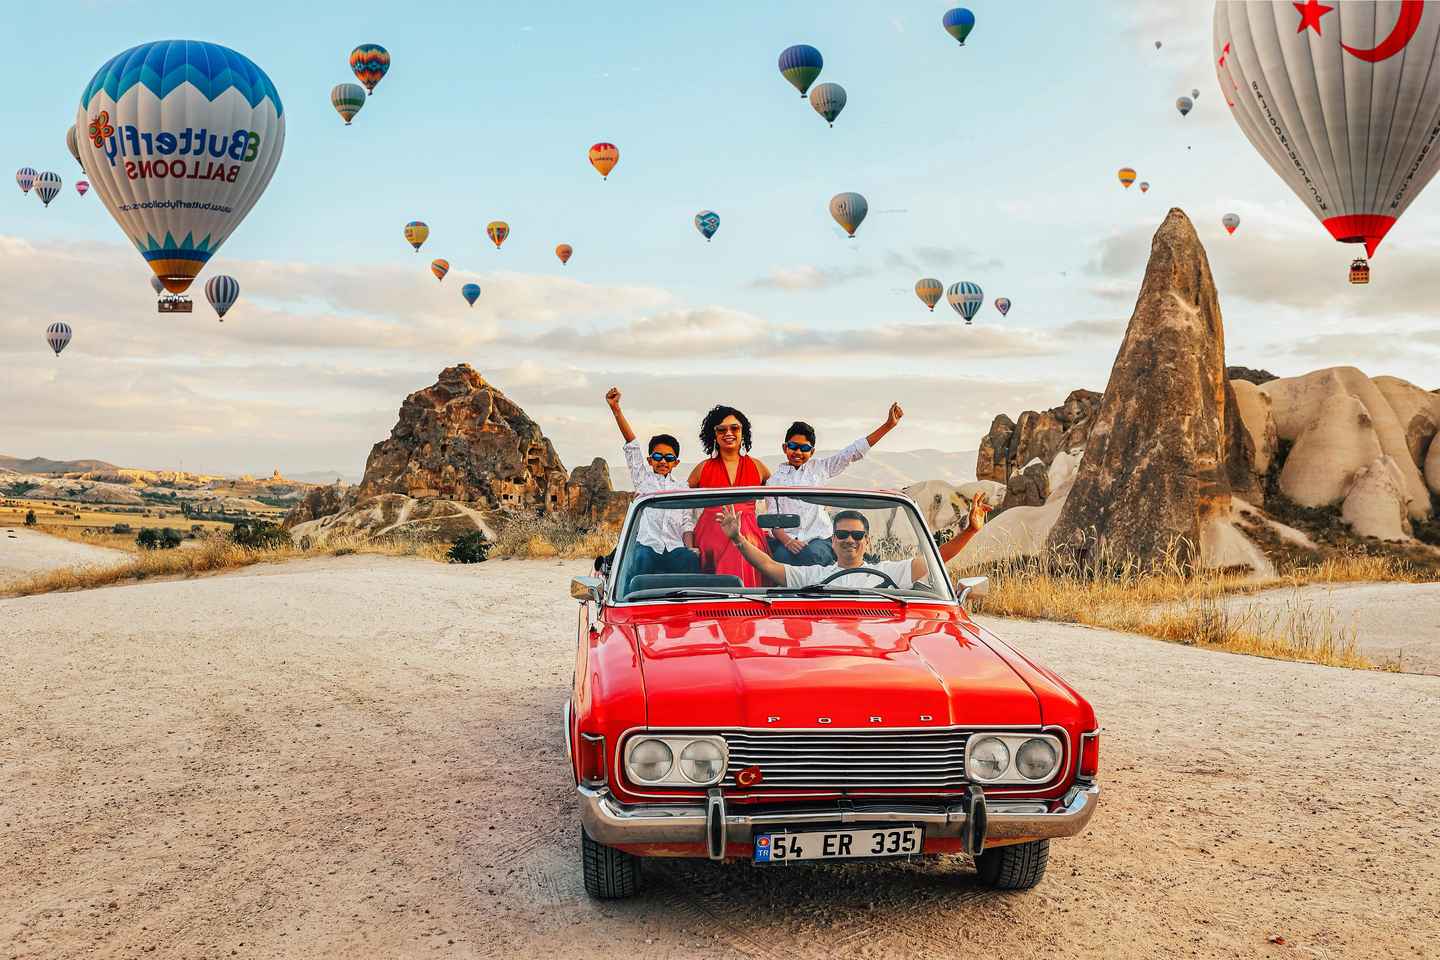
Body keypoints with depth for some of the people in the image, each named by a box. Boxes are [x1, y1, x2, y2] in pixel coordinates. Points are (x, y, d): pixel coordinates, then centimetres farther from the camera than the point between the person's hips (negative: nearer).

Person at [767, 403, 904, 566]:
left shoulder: (820, 468, 16)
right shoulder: (775, 479, 13)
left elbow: (854, 452, 12)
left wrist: (889, 425, 6)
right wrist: (787, 541, -17)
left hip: (819, 538, 1)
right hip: (786, 539, -1)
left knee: (811, 555, -35)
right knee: (781, 556, -36)